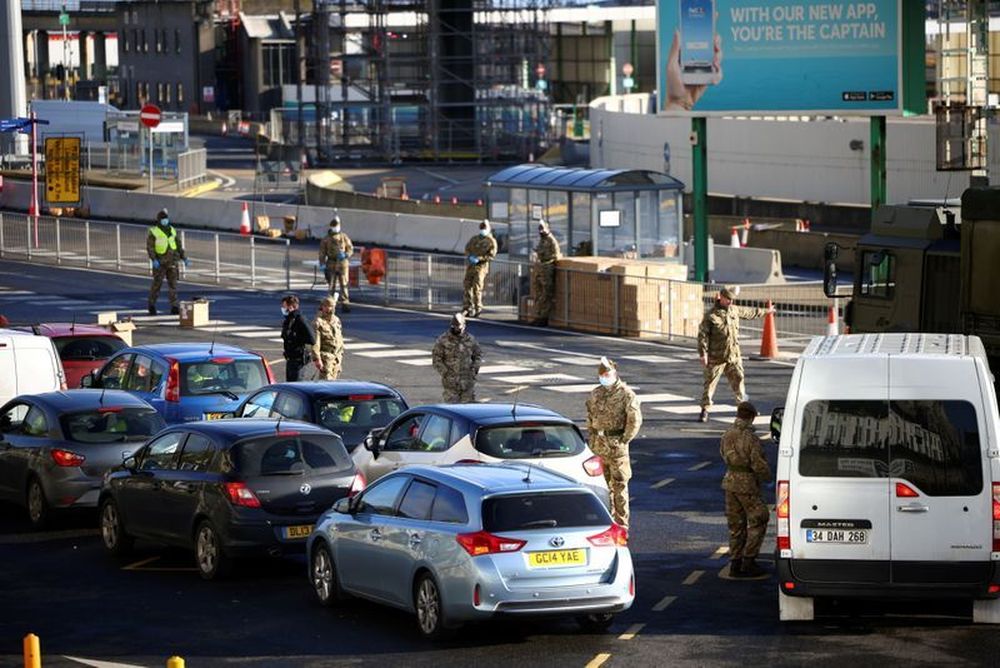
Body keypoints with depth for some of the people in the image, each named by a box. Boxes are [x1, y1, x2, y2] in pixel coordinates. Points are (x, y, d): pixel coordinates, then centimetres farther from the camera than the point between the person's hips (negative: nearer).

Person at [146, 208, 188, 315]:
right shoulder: (153, 232, -4)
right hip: (160, 262, -4)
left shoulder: (172, 231, 12)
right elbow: (150, 247, -10)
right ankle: (152, 305, 18)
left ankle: (174, 307, -3)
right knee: (157, 283, 1)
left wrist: (184, 258, 10)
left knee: (173, 283, -1)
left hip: (172, 262, 4)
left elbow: (179, 246, 16)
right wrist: (154, 260, -22)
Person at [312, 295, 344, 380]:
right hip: (325, 357, -7)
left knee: (334, 379, 10)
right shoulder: (319, 322, -12)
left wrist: (341, 354, 19)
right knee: (326, 380, -13)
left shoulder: (336, 320, 11)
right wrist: (317, 359, -21)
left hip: (337, 357, 7)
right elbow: (315, 342, -16)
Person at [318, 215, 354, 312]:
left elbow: (350, 249, 8)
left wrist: (345, 255, -13)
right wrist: (323, 264, -1)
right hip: (331, 263, 1)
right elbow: (322, 252, 6)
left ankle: (345, 303, -5)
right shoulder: (326, 239, 5)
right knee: (332, 285, 6)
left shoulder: (344, 237, 5)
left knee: (344, 284, -5)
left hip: (343, 263, -1)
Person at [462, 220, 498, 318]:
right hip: (470, 265, 5)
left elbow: (491, 255, -8)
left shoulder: (491, 241, 1)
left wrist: (479, 259, -18)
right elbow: (467, 249, 11)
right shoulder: (474, 239, 17)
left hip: (481, 266, -5)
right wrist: (470, 256, -11)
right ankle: (467, 307, 11)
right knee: (467, 286, 4)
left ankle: (477, 309, -8)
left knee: (477, 287, -13)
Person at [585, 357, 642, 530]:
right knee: (603, 483, 13)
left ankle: (621, 524, -2)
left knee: (619, 484, -5)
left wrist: (624, 441, -12)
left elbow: (635, 420, -10)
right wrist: (591, 435, 13)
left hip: (616, 445, -6)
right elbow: (590, 416, 23)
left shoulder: (626, 394, -8)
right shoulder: (596, 394, 12)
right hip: (598, 444, 6)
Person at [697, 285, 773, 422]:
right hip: (716, 357, -5)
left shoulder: (734, 310, 10)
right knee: (710, 383, -3)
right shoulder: (711, 316, -10)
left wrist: (765, 311, 42)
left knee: (738, 379, 9)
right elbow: (702, 335, -11)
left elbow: (749, 312, 29)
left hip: (734, 356, 5)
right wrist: (703, 354, -17)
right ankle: (705, 410, 2)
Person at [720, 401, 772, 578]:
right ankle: (748, 562, 1)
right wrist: (767, 476, 0)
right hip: (747, 484, -7)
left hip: (730, 482, 7)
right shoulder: (750, 438, -20)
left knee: (736, 525, 14)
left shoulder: (727, 435, 2)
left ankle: (735, 564, 14)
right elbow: (759, 465, -20)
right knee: (757, 522, 5)